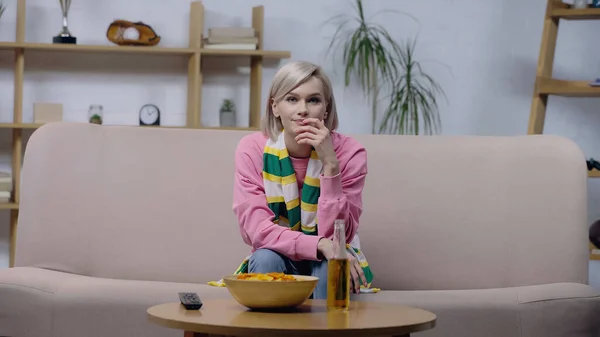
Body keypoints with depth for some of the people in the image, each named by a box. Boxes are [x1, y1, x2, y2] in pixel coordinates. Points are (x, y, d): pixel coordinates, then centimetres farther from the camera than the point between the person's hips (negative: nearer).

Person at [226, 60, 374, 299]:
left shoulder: (348, 152, -14)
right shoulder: (252, 149, -13)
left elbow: (337, 235, -21)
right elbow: (255, 229, -20)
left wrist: (330, 164, -30)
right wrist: (320, 245, -35)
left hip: (329, 262, 0)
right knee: (266, 259, -31)